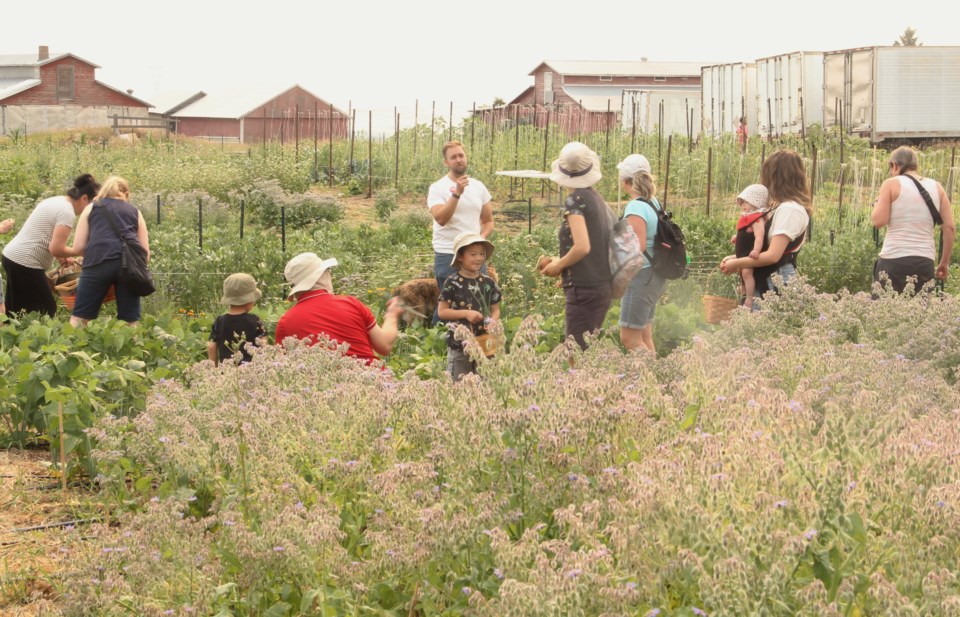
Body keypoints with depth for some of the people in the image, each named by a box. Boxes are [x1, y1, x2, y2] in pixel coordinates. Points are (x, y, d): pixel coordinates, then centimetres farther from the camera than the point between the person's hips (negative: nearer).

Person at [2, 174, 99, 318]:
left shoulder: (55, 201, 16)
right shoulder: (67, 212, -15)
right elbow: (56, 248, -20)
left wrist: (61, 256, 11)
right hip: (25, 263, -10)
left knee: (17, 314, 13)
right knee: (45, 311, -4)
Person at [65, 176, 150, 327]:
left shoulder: (91, 208, 23)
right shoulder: (135, 212, 26)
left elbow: (78, 248, 15)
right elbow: (146, 253, 20)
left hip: (99, 262, -1)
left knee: (79, 318, 2)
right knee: (131, 322, 6)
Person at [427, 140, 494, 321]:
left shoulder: (478, 187, 11)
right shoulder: (438, 188, -4)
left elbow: (488, 221, 17)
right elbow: (441, 218, -20)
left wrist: (482, 238, -3)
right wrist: (457, 193, -26)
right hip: (448, 255, -5)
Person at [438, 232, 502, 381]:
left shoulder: (489, 283, 3)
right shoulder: (452, 283, -6)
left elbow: (495, 310, 10)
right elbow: (442, 311, -5)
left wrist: (493, 321, -12)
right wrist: (465, 314, -17)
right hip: (459, 343, -3)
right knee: (458, 381, 3)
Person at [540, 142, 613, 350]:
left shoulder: (575, 201, -11)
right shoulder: (599, 200, 13)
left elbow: (582, 247, -20)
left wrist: (559, 264, -4)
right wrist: (561, 263, 18)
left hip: (583, 288, -9)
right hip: (604, 286, 9)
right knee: (590, 350, 15)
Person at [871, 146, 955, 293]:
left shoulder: (892, 184, -1)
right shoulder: (936, 187, 11)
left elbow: (879, 221, -8)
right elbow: (950, 228, 7)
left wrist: (877, 204, 12)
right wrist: (944, 263, 15)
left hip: (894, 260, -4)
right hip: (925, 261, 4)